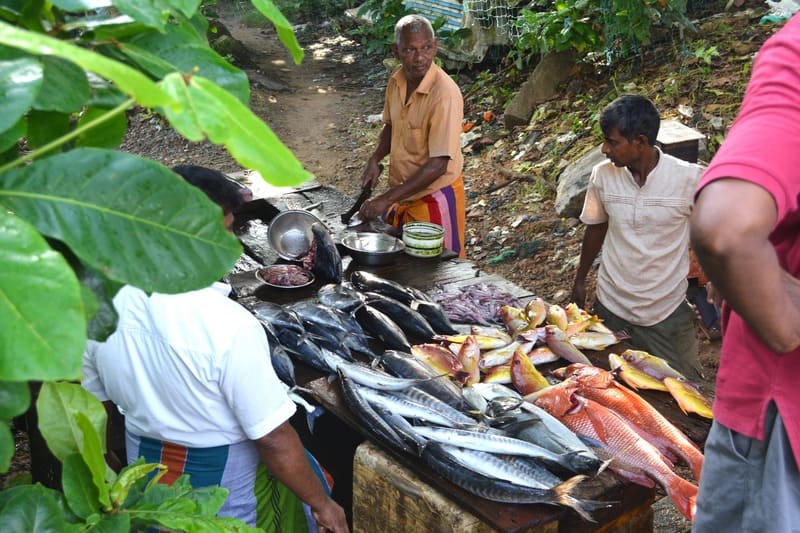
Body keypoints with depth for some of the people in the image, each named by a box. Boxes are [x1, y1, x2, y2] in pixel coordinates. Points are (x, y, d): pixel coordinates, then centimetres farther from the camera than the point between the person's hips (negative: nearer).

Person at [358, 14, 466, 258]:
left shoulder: (445, 94, -26)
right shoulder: (397, 80, -4)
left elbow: (437, 165, -27)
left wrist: (387, 199, -27)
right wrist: (375, 159, -4)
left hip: (435, 198, -7)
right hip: (401, 193, 7)